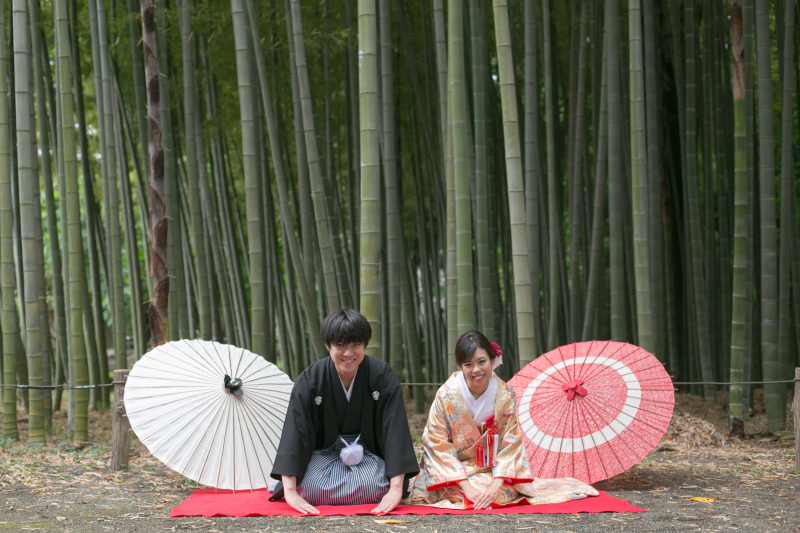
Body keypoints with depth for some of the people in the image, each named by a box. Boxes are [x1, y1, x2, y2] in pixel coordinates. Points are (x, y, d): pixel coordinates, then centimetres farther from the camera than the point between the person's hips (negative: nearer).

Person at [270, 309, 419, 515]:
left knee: (371, 485, -31)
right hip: (324, 451, 0)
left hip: (367, 451, 0)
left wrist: (396, 488, -31)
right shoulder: (309, 380, -16)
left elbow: (395, 430, -21)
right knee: (312, 488, -29)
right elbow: (295, 431, -22)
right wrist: (290, 491, -32)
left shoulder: (383, 376, -16)